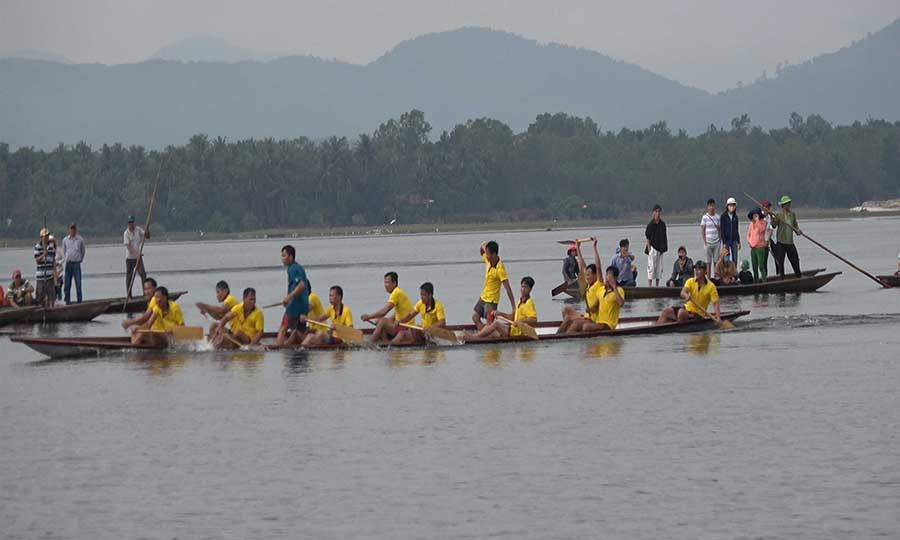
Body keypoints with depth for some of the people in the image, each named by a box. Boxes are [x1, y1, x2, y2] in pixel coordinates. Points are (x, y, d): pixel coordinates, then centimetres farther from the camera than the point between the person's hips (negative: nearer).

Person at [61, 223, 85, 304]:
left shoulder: (80, 239, 1)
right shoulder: (65, 240, 6)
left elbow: (83, 251, 13)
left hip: (77, 264, -2)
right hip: (68, 264, 2)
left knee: (78, 283, -4)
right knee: (67, 283, 3)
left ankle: (79, 300, 1)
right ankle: (67, 300, 9)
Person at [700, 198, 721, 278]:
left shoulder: (717, 217, 9)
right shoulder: (705, 217, -1)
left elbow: (719, 229, 15)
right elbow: (702, 230, -1)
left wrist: (720, 240, 8)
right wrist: (705, 242, -7)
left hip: (716, 242, 3)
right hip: (708, 243, -3)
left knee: (716, 261, 1)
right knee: (708, 262, -1)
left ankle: (715, 276, 5)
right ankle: (708, 277, 3)